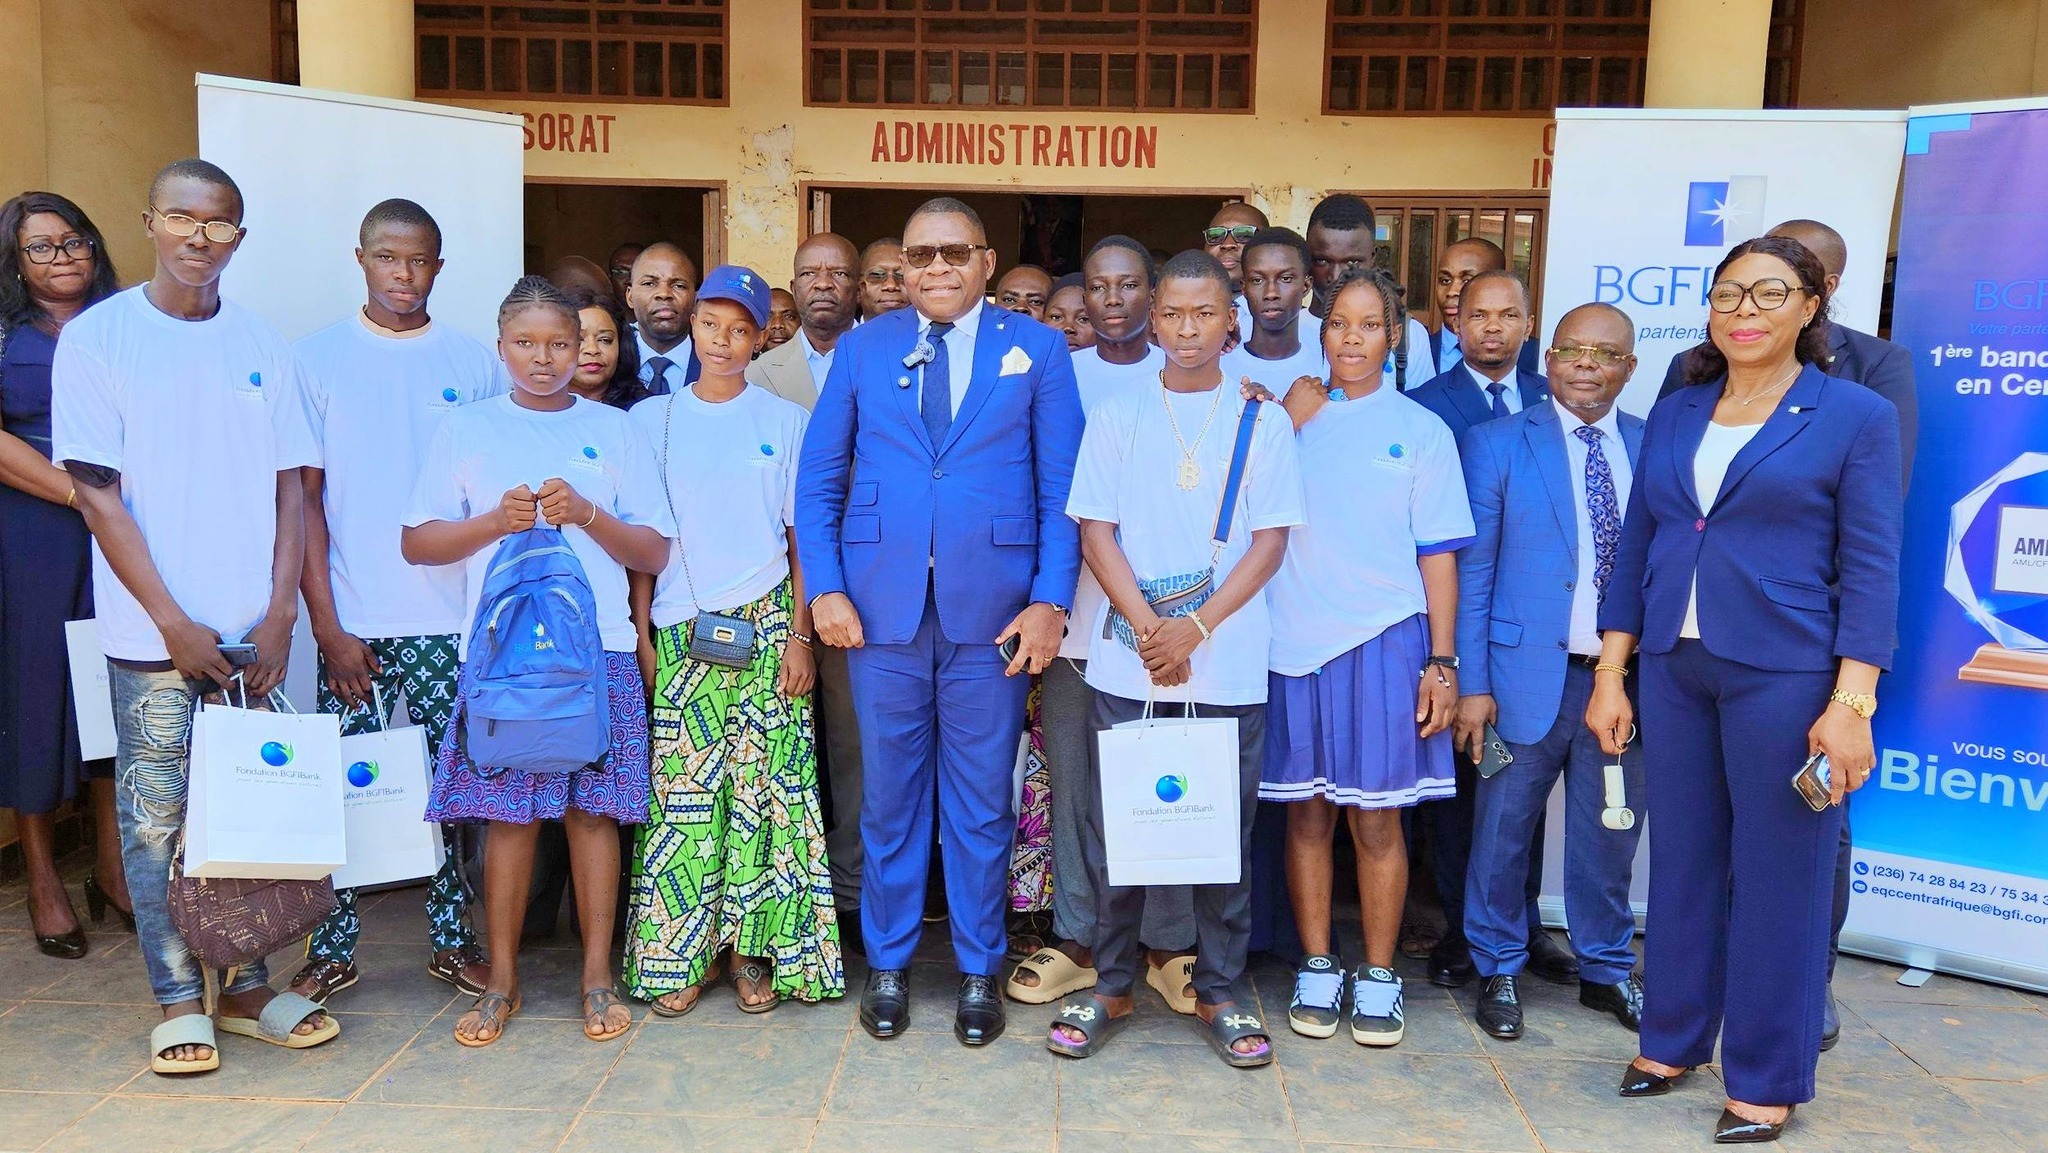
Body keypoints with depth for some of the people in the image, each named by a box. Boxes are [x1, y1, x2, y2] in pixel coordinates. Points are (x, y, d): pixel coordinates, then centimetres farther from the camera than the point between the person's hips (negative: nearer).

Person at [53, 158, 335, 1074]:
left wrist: (279, 617, -3)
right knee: (158, 818, 5)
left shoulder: (261, 346, 6)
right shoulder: (96, 337, -1)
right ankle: (179, 1001, 19)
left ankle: (246, 987, 23)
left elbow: (288, 489, 6)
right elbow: (98, 494, -5)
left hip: (251, 629, 3)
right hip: (153, 633, -2)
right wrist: (175, 623, -9)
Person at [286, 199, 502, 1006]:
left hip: (453, 619, 1)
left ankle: (453, 937, 20)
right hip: (352, 623, -1)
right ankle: (332, 948, 18)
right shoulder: (319, 359, 3)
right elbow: (302, 496, 0)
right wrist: (326, 625, -6)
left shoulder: (476, 366, 6)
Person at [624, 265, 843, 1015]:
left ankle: (754, 947, 11)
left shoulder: (786, 422, 5)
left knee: (764, 787, -1)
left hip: (764, 624, -1)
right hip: (680, 635, 1)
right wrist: (641, 635, 2)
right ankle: (683, 952, 12)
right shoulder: (653, 419, 8)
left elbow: (803, 539, 5)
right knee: (681, 792, 1)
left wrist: (800, 635, -3)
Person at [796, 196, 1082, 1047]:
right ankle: (888, 964, 27)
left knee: (982, 801, 7)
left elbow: (1062, 490, 1)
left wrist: (1050, 600, -8)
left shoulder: (1037, 350, 5)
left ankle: (978, 972, 23)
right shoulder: (863, 348, 9)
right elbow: (817, 480, 8)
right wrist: (824, 588, -3)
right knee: (888, 797, 10)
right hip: (882, 609, 1)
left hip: (991, 614, -1)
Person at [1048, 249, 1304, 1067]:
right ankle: (1110, 986, 21)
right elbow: (1097, 533, 2)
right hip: (1126, 661, 1)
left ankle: (1218, 992, 21)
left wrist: (1194, 628, -12)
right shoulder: (1116, 417, 6)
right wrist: (1147, 628, -11)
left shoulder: (1262, 422, 5)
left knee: (1226, 830, 6)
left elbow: (1271, 541, 0)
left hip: (1228, 665, 0)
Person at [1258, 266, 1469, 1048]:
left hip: (1383, 641, -1)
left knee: (1377, 818, 4)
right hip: (1294, 640, 1)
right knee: (1306, 811, 7)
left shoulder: (1421, 431, 5)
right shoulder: (1287, 417, 8)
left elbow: (1437, 554, 3)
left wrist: (1442, 662, -2)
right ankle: (1317, 969, 21)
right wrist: (1287, 423, -8)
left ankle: (1377, 977, 18)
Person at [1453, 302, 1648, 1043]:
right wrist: (1472, 683, -7)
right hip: (1530, 671, -2)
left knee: (1610, 833, 13)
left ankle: (1606, 970, 33)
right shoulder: (1498, 444, -1)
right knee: (1505, 829, 6)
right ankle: (1498, 970, 25)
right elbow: (1473, 570, -3)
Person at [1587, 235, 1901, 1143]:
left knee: (1777, 879, 4)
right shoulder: (1673, 417, 10)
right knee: (1683, 862, 13)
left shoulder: (1856, 415, -3)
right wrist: (1610, 675, 7)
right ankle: (1672, 1038, 30)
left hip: (1784, 677, -4)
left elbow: (1870, 569, -7)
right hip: (1673, 669, 4)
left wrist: (1851, 703, -14)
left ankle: (1766, 1081, 20)